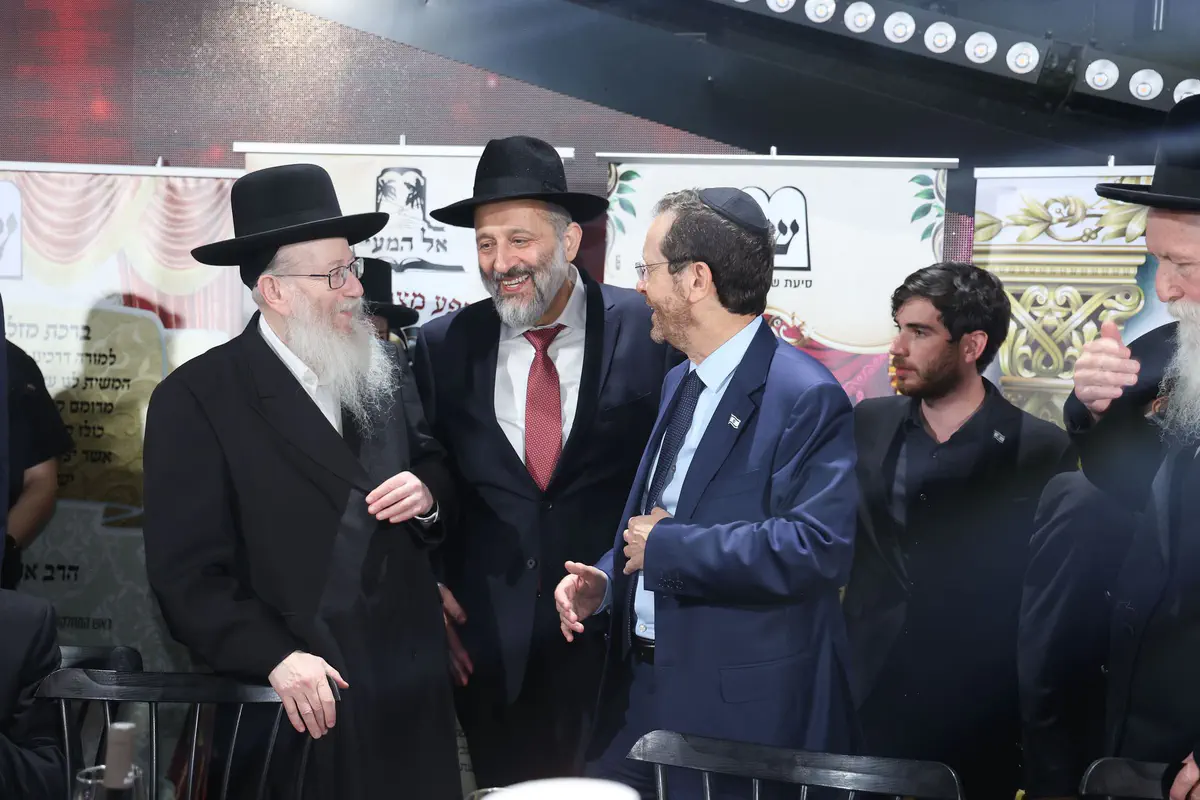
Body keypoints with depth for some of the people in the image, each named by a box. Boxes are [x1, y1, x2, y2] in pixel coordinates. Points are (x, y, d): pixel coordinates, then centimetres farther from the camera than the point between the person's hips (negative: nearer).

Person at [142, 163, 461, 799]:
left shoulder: (382, 367, 8)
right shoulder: (196, 399, -8)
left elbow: (435, 467, 20)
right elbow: (185, 571, -11)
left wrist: (428, 494, -4)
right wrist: (275, 658, -21)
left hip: (412, 681, 5)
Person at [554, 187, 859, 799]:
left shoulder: (806, 396, -16)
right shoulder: (680, 384, 13)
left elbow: (819, 548, -28)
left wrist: (667, 547, -20)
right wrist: (606, 577, 3)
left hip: (741, 709, -8)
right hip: (643, 686, 8)